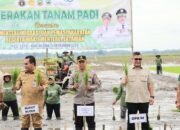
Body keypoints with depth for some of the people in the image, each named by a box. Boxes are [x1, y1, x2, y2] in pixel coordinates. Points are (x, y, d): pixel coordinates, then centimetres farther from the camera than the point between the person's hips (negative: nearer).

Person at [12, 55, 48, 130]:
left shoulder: (40, 73, -2)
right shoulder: (22, 74, 10)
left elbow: (46, 84, -2)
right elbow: (18, 84, 15)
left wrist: (42, 88, -23)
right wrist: (16, 87, -6)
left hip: (36, 102, -4)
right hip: (25, 102, 4)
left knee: (37, 121, 3)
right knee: (24, 122, 7)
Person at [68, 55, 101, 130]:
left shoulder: (92, 73, 0)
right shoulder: (74, 74, 4)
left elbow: (98, 84, 1)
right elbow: (69, 85, 7)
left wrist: (91, 87, -15)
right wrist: (73, 87, -15)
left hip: (89, 101, -1)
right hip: (77, 101, 1)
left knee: (91, 121, 5)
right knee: (78, 121, 8)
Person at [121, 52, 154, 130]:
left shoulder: (146, 72, 9)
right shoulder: (128, 72, 5)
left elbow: (150, 85, 9)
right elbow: (123, 83, -4)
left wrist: (152, 96, 0)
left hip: (144, 100, 1)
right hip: (131, 100, -1)